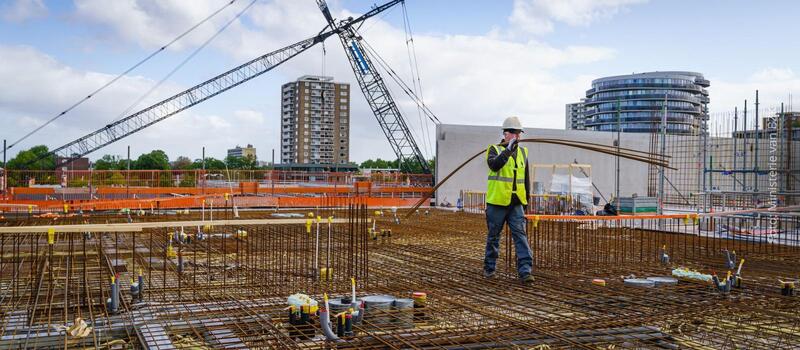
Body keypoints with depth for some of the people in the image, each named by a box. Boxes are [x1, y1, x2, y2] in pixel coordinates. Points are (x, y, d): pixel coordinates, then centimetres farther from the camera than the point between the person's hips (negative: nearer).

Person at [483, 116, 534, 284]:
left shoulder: (522, 152, 11)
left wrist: (526, 199, 19)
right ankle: (489, 268, 23)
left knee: (520, 235, -7)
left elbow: (526, 178, 19)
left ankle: (525, 271, -10)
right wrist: (508, 150, -33)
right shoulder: (495, 149, -3)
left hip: (516, 203, 3)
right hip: (497, 202, -3)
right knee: (493, 236, 8)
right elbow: (494, 165, -26)